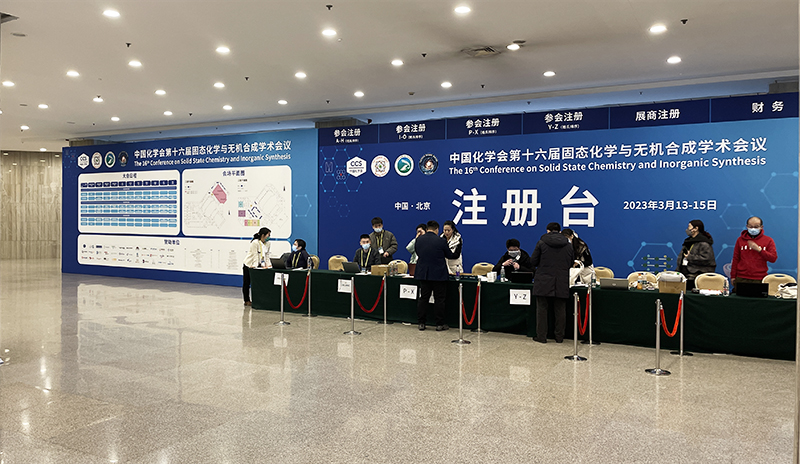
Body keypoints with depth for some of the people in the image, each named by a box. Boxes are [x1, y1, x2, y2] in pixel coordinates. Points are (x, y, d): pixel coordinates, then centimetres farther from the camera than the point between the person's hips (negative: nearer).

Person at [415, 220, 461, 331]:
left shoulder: (419, 239, 1)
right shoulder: (440, 241, -11)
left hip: (423, 274, 4)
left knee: (423, 298, 10)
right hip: (438, 274, -4)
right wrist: (457, 253, 22)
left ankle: (421, 323, 12)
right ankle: (440, 324, 6)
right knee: (439, 299, 3)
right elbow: (450, 255, 1)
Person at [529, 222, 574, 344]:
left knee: (542, 309, 4)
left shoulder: (541, 243, -4)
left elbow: (533, 262, -2)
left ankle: (541, 336, 5)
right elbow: (571, 263, 14)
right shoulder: (568, 245, 6)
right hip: (562, 283, 3)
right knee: (560, 310, 9)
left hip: (543, 282, -2)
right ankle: (559, 337, 14)